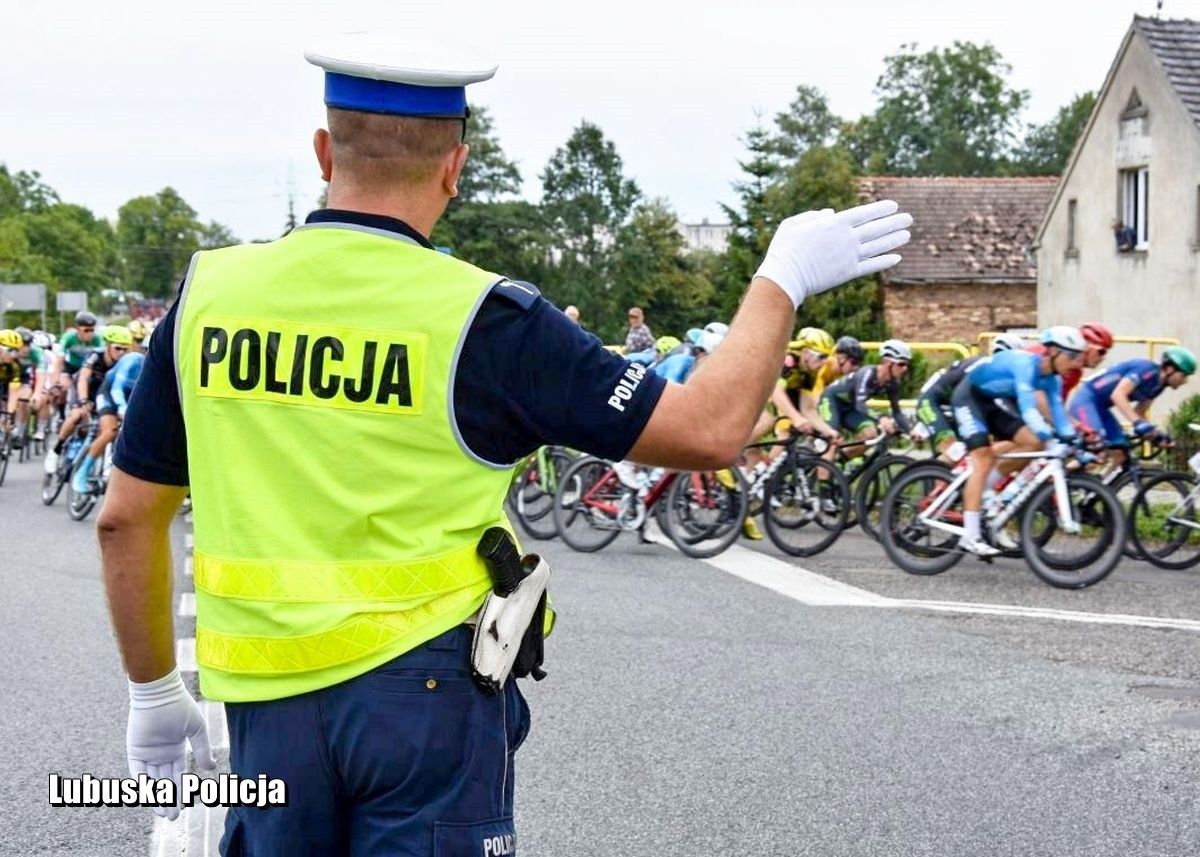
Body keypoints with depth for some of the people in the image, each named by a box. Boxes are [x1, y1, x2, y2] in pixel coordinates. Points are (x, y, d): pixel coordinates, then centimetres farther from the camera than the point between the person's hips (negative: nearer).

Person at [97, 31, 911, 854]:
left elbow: (127, 517, 4)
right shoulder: (479, 317, -12)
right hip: (424, 688, -3)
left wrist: (154, 690, 17)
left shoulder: (208, 294, -2)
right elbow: (708, 431, -9)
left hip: (269, 701, 4)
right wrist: (783, 278, 6)